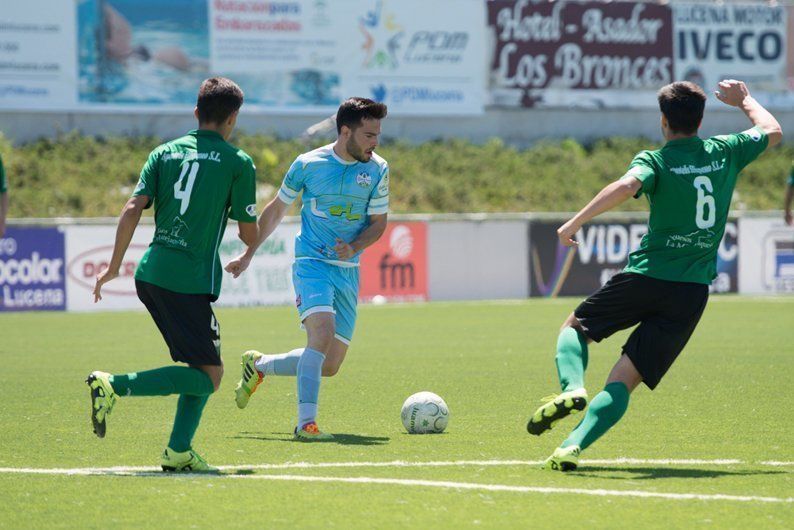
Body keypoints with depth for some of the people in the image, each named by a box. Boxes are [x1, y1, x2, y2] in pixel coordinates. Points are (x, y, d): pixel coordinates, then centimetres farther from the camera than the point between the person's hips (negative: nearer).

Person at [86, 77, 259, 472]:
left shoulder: (165, 153, 12)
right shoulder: (238, 162, -1)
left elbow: (133, 209, 2)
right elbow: (249, 234, 1)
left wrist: (114, 266, 7)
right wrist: (247, 255, 24)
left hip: (150, 274, 7)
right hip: (190, 282, -7)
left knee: (206, 367, 18)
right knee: (209, 376, -2)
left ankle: (178, 452, 11)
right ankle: (115, 386, -15)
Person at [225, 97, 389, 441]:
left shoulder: (377, 170, 2)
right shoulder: (308, 164, -4)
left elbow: (378, 223, 8)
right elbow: (277, 209, 10)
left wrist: (353, 248, -13)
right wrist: (248, 255, 13)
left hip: (348, 270, 4)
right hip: (311, 262, -4)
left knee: (329, 366, 4)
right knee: (323, 332, -30)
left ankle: (258, 365, 30)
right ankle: (306, 423, -29)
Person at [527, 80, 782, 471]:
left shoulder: (655, 160, -3)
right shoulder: (725, 152, 9)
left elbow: (627, 185, -25)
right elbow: (773, 131, 28)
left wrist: (575, 222, -20)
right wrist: (744, 100, 44)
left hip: (645, 277, -3)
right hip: (693, 292, 3)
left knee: (574, 329, 22)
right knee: (624, 380, 0)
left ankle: (572, 388, -9)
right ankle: (573, 445, -23)